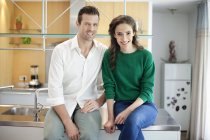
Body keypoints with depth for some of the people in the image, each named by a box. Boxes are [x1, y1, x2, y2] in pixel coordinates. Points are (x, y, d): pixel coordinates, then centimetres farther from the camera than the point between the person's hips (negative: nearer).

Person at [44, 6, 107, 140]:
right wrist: (68, 123, -18)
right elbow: (55, 88, -12)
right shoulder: (61, 50, -7)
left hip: (87, 104, 1)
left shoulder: (104, 51, -1)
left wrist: (99, 101, -10)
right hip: (63, 104, 0)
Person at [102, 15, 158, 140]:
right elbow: (109, 87, -4)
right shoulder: (109, 56, 0)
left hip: (144, 105, 0)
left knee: (132, 120, -34)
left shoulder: (145, 56, -5)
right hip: (121, 104, 1)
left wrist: (128, 111, -20)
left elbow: (147, 90, -7)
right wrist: (111, 118, -12)